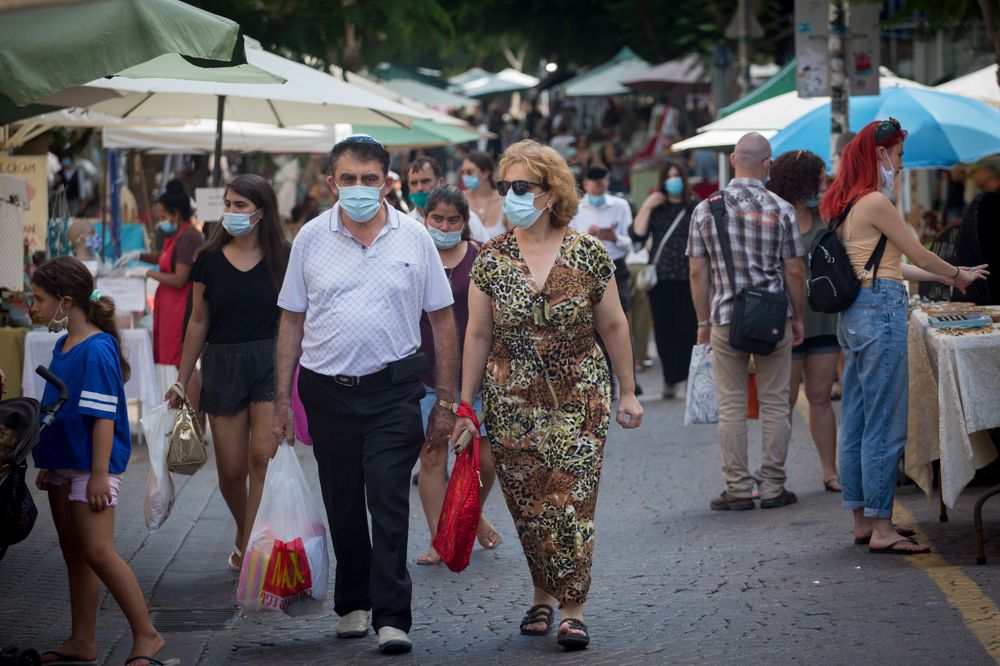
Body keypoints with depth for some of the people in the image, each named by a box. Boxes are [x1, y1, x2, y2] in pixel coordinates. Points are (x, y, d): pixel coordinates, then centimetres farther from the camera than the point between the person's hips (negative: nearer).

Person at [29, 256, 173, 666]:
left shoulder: (96, 349, -16)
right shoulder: (63, 347, 11)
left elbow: (103, 417, -19)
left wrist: (99, 474, -21)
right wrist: (47, 464, 20)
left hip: (92, 465, -9)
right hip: (63, 466, 9)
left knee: (97, 552, -13)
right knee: (74, 555, 12)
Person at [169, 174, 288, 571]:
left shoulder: (282, 258, 0)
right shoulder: (209, 261, 4)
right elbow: (199, 323, 10)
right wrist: (182, 380, 11)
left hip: (271, 363, -2)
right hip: (223, 365, 2)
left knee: (262, 456, -16)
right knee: (231, 469, 3)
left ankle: (248, 552, -13)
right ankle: (244, 534, 30)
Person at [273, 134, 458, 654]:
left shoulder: (413, 237, 0)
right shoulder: (311, 239, 3)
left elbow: (442, 321, 5)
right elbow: (292, 322, 8)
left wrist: (445, 401, 2)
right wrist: (283, 398, 5)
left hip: (392, 391, -2)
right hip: (327, 391, 2)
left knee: (389, 504, -9)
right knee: (342, 506, 11)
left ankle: (391, 617, -8)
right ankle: (353, 603, 26)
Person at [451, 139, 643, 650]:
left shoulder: (587, 254, -4)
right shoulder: (491, 259, 0)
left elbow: (613, 326, 5)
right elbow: (478, 335, 6)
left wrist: (627, 392, 7)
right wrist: (466, 406, 5)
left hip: (579, 399, -2)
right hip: (512, 401, 2)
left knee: (571, 501, -8)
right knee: (527, 505, 5)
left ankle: (571, 608, -3)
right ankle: (543, 593, 23)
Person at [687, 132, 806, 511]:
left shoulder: (705, 210, 0)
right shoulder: (781, 210, -4)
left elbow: (697, 272, 1)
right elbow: (794, 271, -3)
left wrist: (703, 321, 10)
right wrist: (798, 318, 9)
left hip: (725, 319, 1)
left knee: (731, 406, 5)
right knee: (774, 404, 7)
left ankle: (738, 489, 5)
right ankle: (772, 486, 9)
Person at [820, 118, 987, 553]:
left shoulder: (846, 205, 15)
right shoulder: (875, 202, -13)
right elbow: (920, 256, -6)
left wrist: (942, 277, 25)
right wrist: (960, 275, 11)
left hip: (855, 316, 10)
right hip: (880, 311, -10)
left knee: (856, 423, 12)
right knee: (885, 424, -8)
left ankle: (862, 520, 18)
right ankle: (881, 529, -7)